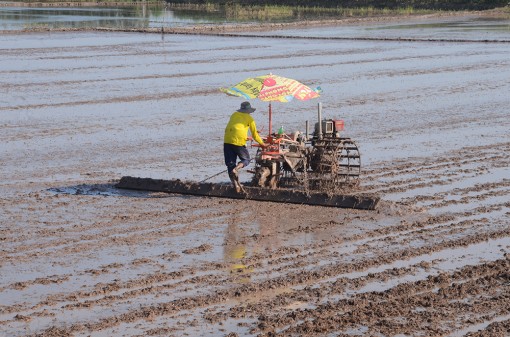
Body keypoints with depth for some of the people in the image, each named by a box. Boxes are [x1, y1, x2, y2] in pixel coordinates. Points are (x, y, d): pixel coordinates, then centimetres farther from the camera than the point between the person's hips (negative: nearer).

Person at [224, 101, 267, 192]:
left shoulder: (234, 115, 21)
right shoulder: (249, 118, 10)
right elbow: (255, 135, 14)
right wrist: (262, 143, 29)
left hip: (227, 140, 4)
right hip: (239, 141, -4)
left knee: (230, 163, 9)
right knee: (246, 160, 15)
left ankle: (236, 184, 3)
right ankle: (236, 169, -15)